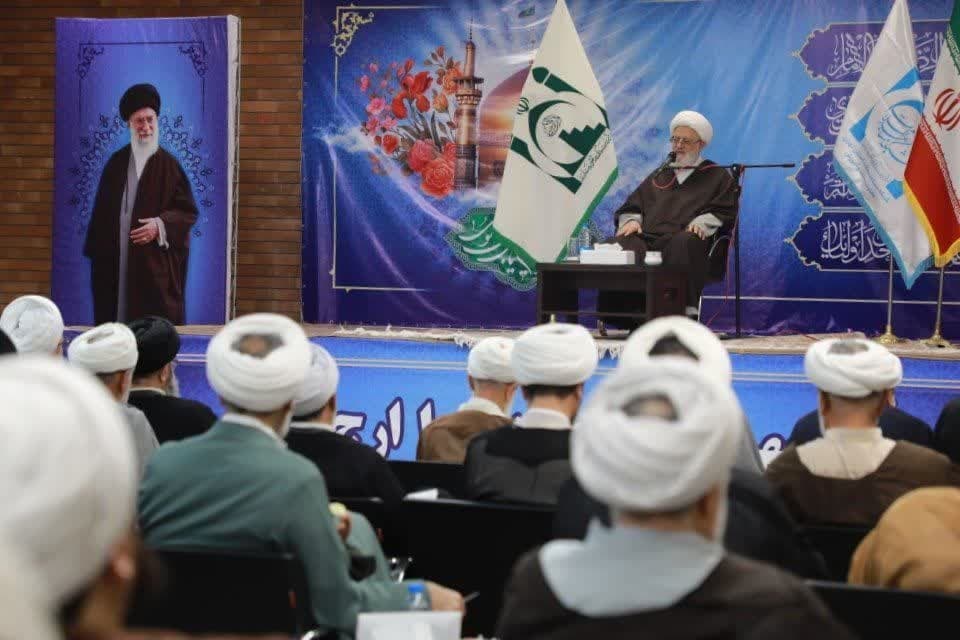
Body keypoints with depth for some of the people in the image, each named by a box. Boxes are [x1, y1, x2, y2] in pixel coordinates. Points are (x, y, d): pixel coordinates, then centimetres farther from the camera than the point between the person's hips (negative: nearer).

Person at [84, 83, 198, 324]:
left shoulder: (169, 165, -1)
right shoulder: (117, 163, 9)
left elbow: (188, 212, -3)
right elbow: (102, 211, 13)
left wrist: (160, 225, -19)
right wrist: (96, 250, 7)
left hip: (156, 262, -3)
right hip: (116, 259, 3)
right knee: (117, 316, 1)